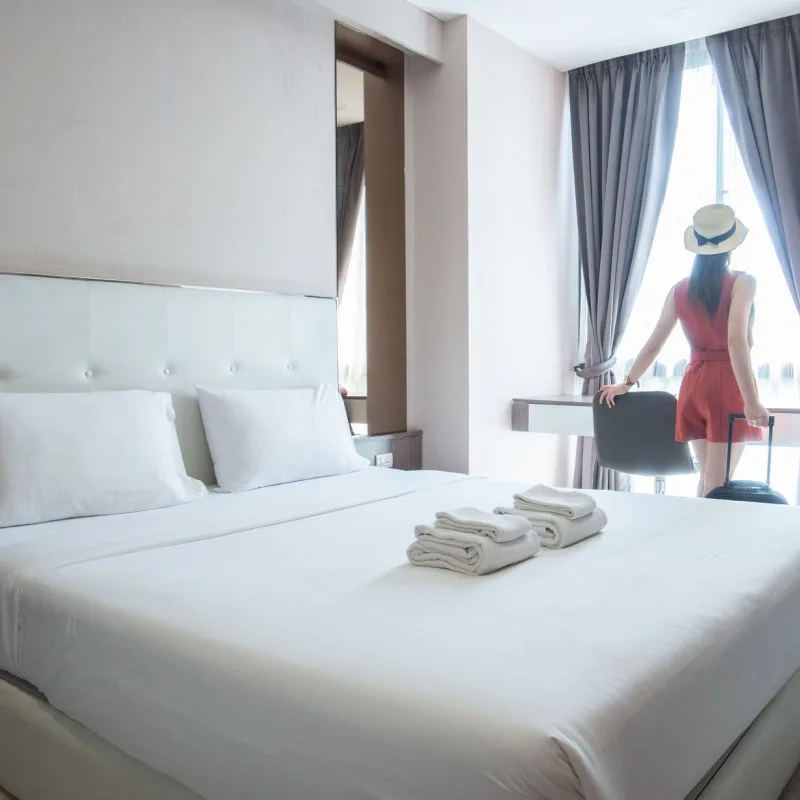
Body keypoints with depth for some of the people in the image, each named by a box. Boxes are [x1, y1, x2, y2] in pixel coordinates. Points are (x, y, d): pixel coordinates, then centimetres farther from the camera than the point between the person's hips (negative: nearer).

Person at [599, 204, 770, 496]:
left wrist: (628, 383, 20)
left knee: (707, 479, 19)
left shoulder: (680, 290, 6)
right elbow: (737, 341, -22)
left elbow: (653, 344, 8)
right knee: (717, 486, -2)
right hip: (729, 386, -5)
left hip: (694, 384, 5)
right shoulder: (742, 282, -8)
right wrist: (752, 401, -23)